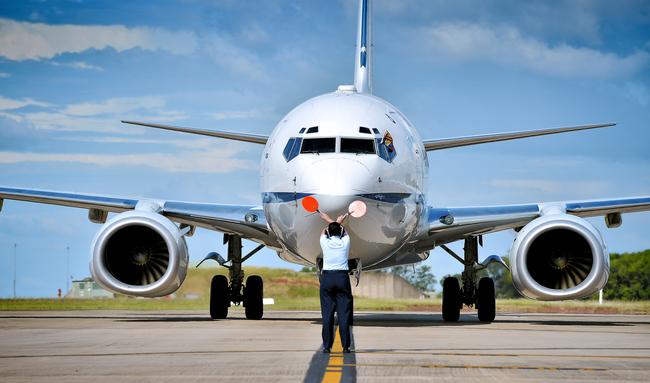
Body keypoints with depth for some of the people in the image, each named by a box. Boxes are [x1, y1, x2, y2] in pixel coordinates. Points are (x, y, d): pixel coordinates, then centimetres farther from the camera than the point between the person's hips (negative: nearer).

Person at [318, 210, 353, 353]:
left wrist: (331, 223, 37)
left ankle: (327, 346, -1)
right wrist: (338, 223, 39)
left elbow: (324, 230, 23)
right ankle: (345, 346, -3)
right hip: (342, 277, 0)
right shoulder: (345, 242, 0)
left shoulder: (325, 242, 0)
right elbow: (343, 231, 23)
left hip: (326, 278, 0)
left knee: (327, 313, 1)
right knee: (344, 313, 0)